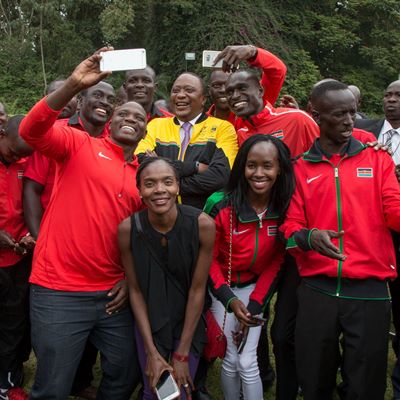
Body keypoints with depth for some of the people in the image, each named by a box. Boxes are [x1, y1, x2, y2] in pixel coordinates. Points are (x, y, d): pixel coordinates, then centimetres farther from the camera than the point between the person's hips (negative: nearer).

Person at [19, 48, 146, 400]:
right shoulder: (80, 144, 0)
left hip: (113, 293, 5)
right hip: (59, 291, -5)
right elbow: (31, 131, -18)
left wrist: (131, 278, 3)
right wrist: (74, 85, -28)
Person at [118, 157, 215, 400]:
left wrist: (182, 354, -11)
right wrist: (152, 352, -10)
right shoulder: (128, 229, -20)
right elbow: (136, 290, -10)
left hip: (189, 320, 0)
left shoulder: (202, 224, -24)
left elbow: (198, 289, -16)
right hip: (148, 321, 1)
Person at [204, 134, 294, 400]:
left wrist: (254, 304, -10)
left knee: (247, 362, -4)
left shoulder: (284, 210, -12)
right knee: (230, 360, 1)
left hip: (256, 288, 1)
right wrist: (230, 300, -16)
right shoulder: (222, 208, -19)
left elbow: (276, 261, -4)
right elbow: (209, 258, -8)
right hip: (223, 288, -1)